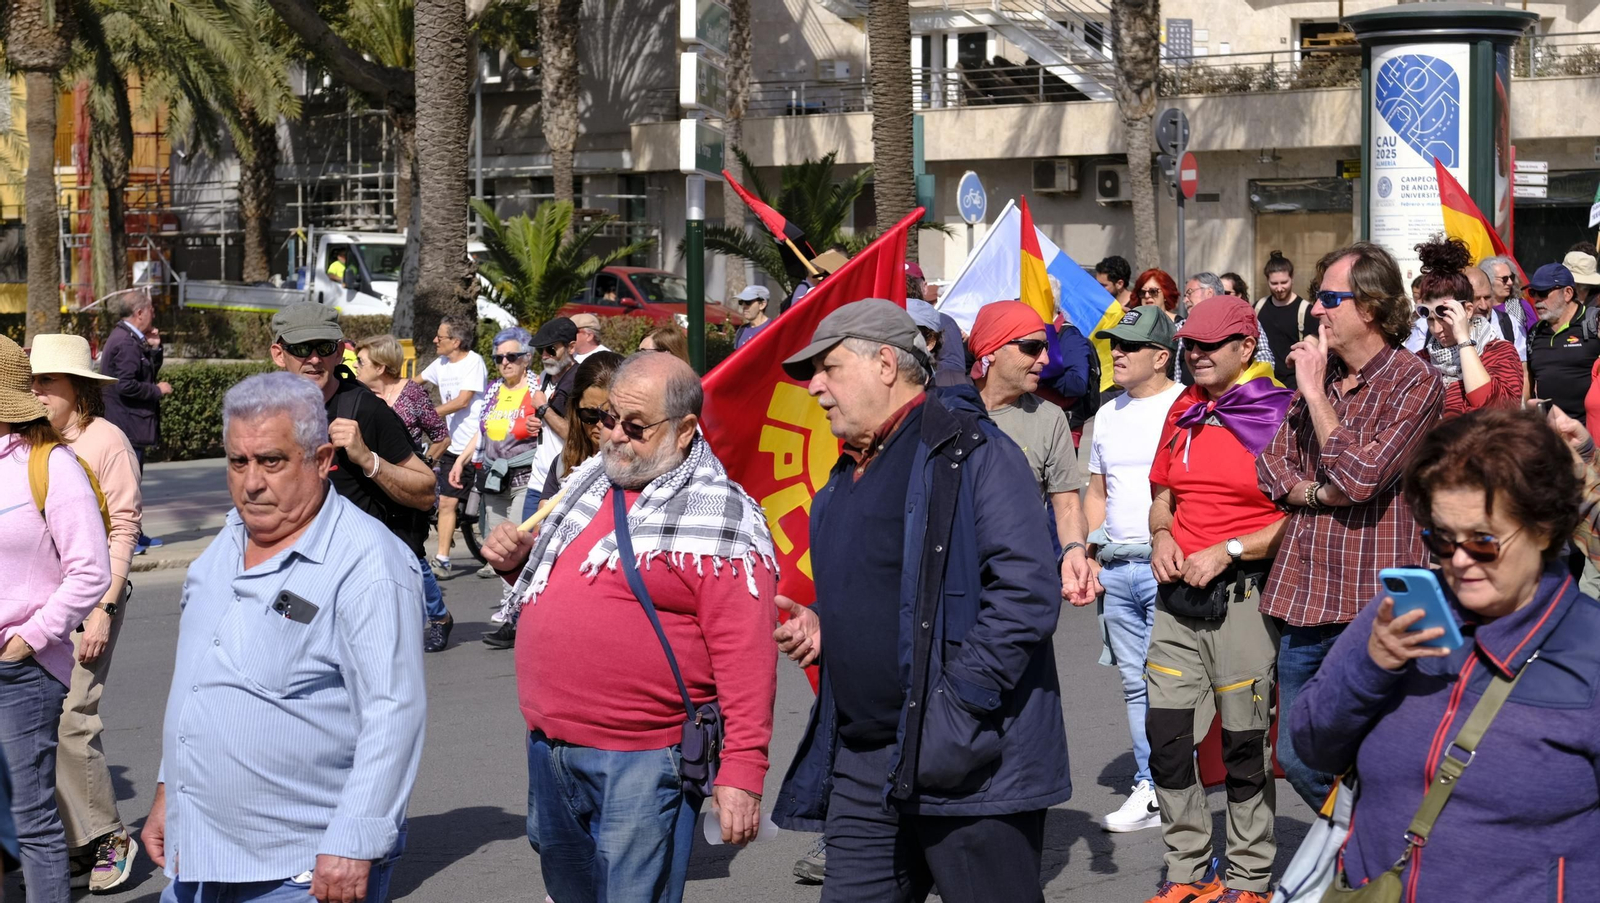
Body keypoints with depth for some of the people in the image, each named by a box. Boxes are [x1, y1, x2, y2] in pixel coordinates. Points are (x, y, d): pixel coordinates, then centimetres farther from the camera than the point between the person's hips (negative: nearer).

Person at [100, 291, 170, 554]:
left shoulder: (131, 339, 14)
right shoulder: (126, 343, -18)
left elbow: (150, 372, 22)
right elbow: (126, 386, -24)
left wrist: (153, 348, 7)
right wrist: (157, 390, -13)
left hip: (129, 423, 11)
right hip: (128, 424, -11)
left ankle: (134, 534, 23)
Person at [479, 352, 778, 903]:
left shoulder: (723, 519, -13)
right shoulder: (588, 483, 11)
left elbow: (744, 656, -18)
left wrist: (742, 770, -22)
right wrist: (519, 560, 6)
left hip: (642, 760, -8)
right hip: (549, 743, 8)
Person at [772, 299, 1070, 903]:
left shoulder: (970, 451, -9)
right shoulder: (850, 475, 19)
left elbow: (1027, 593, -18)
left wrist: (955, 711, -21)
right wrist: (823, 627, 10)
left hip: (967, 762, -8)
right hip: (860, 764, 8)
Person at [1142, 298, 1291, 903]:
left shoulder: (1280, 414, -7)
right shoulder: (1184, 412, 13)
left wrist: (1226, 552, -15)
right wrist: (1161, 536, 4)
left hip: (1244, 593, -6)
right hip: (1179, 592, 6)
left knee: (1246, 745, 2)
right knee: (1165, 735, 4)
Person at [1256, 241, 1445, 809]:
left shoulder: (1414, 383, -8)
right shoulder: (1319, 372, 14)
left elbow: (1359, 477, -17)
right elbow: (1272, 467, 12)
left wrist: (1317, 394, -9)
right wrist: (1319, 493, -9)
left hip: (1370, 607, -7)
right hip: (1302, 600, 7)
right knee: (1298, 760, 13)